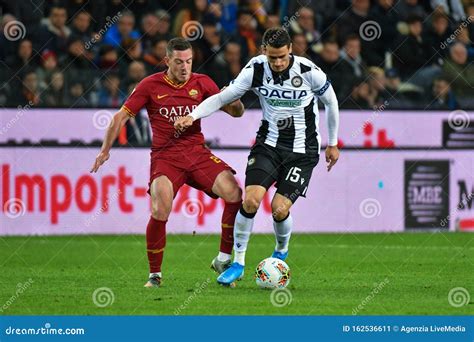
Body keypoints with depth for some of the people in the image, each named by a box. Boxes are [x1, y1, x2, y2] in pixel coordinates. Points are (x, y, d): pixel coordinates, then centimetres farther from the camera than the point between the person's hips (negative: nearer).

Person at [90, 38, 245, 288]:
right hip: (165, 156, -3)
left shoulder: (201, 83, 7)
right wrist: (105, 150, 1)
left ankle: (223, 259, -2)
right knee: (160, 211, -25)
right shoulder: (150, 85, 1)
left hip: (197, 153, 3)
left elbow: (236, 113, 10)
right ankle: (154, 274, -5)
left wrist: (233, 101, -14)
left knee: (234, 194, -18)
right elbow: (122, 116, 7)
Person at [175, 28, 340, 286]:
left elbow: (331, 102, 2)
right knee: (250, 199, -17)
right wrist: (193, 116, -18)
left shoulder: (309, 72, -15)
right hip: (268, 144, 2)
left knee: (279, 209, -13)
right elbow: (224, 97, -3)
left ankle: (281, 251, 22)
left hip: (302, 151, -2)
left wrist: (333, 143, 10)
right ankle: (238, 263, -2)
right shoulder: (256, 69, -10)